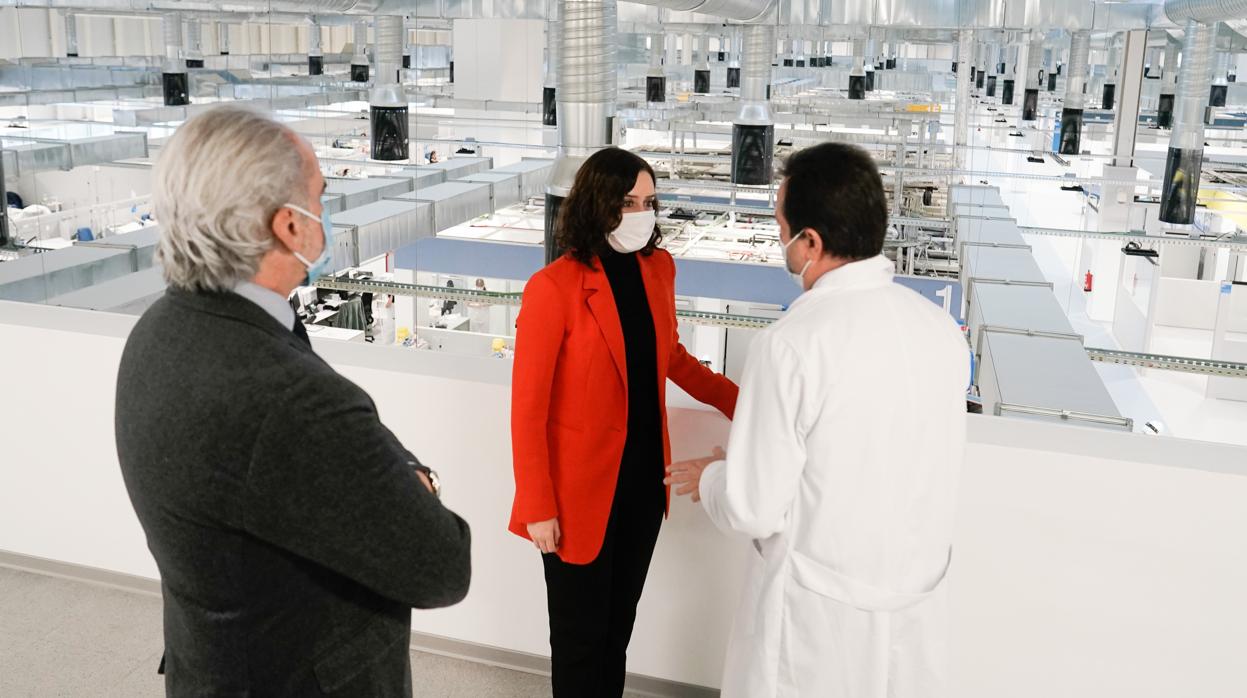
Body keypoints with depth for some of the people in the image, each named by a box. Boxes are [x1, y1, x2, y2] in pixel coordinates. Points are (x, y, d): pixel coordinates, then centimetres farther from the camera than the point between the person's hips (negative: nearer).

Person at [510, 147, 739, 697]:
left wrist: (735, 399, 13)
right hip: (581, 490, -5)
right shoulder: (554, 288, -19)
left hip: (644, 480, 6)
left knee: (618, 627, 21)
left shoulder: (658, 269, 0)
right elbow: (528, 406, -15)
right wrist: (538, 507, -13)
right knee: (580, 636, 11)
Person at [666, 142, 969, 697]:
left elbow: (754, 510, -20)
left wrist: (710, 476, 2)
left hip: (820, 609, -5)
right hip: (918, 600, 5)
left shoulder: (791, 344, -25)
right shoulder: (944, 331, -7)